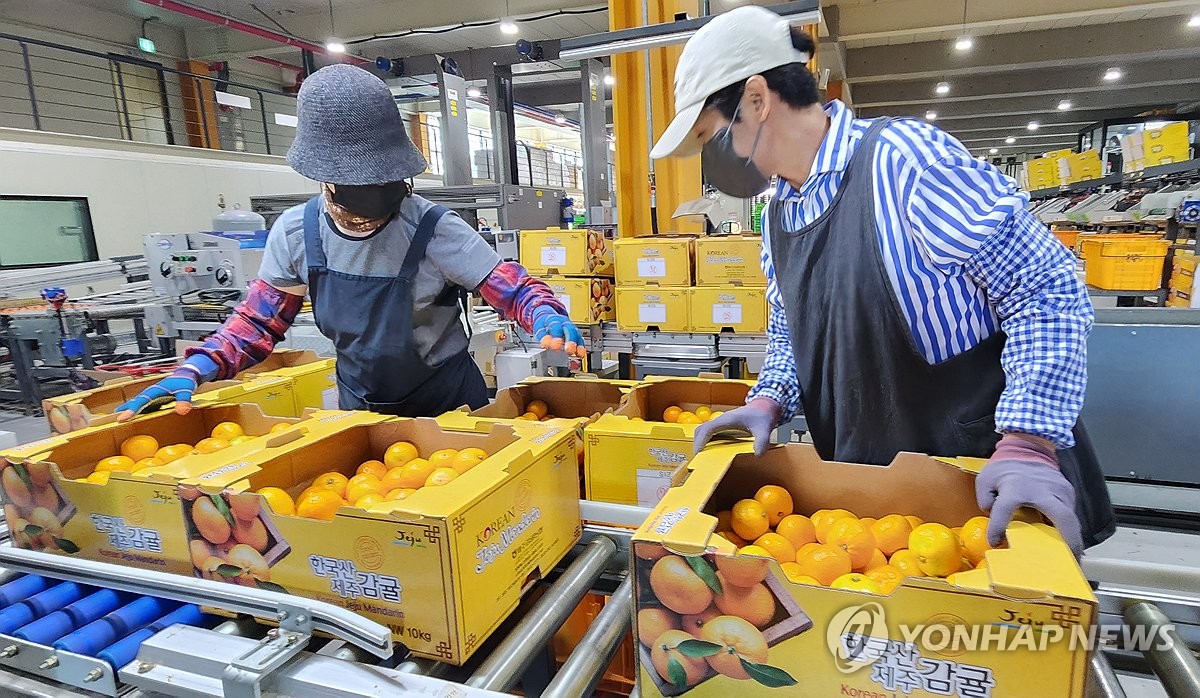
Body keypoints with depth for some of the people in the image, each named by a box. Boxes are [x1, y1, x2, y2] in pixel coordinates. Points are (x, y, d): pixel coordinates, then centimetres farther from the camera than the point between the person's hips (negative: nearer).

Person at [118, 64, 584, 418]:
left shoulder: (434, 230, -22)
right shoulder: (297, 231, -11)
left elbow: (511, 288, -20)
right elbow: (259, 321, 1)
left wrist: (546, 317, -42)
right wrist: (195, 370, -13)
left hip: (446, 405, -3)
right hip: (360, 407, 4)